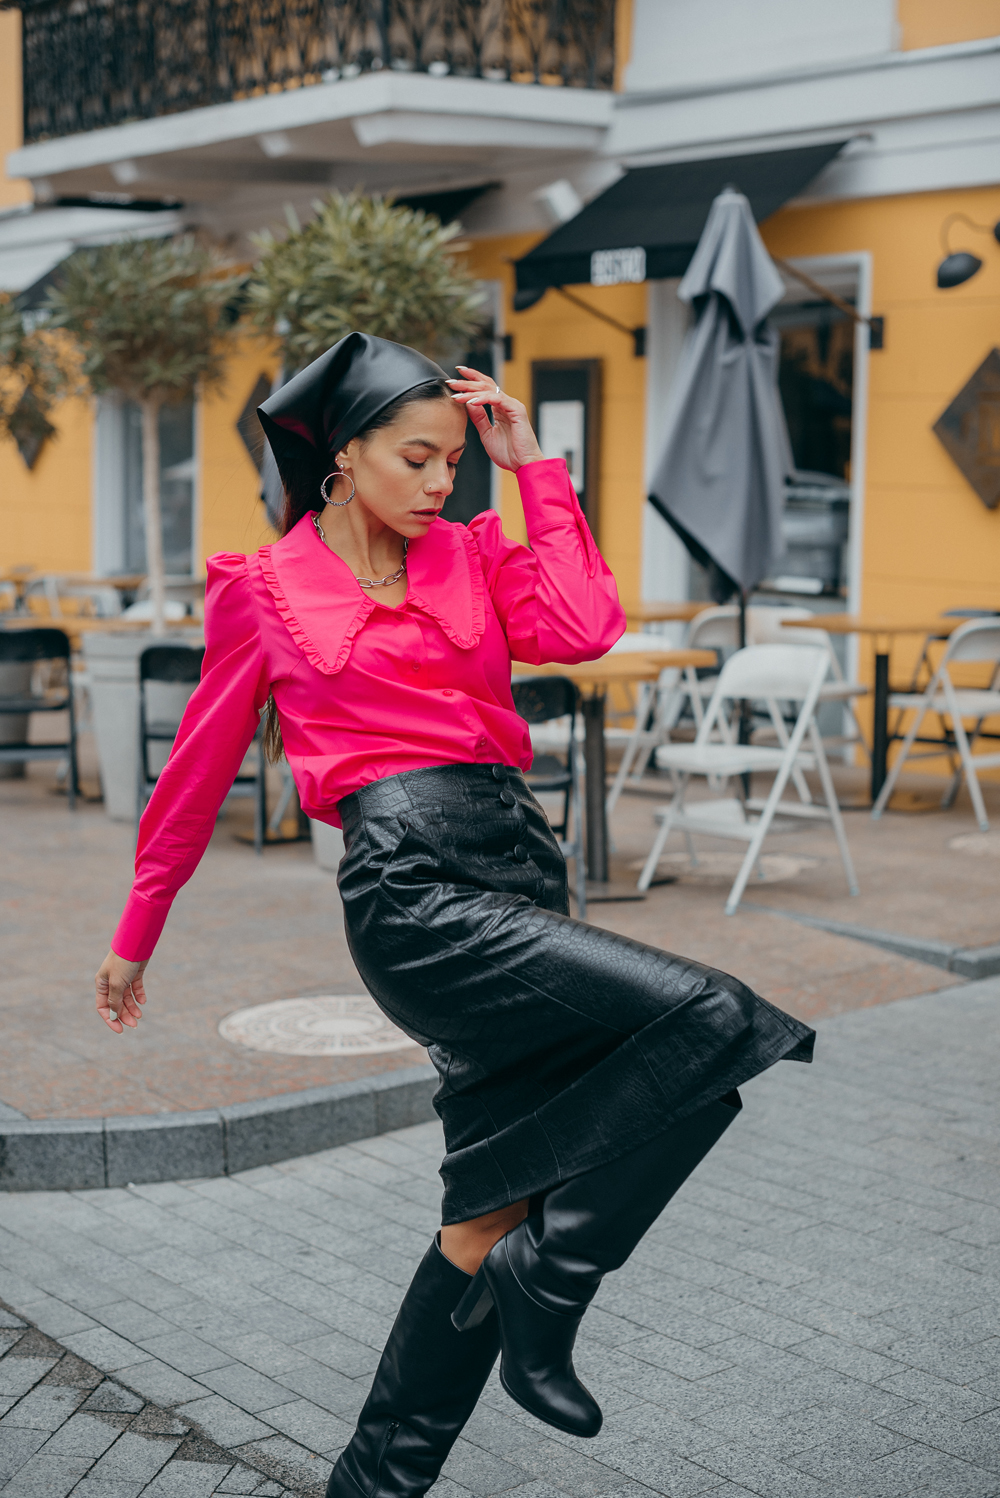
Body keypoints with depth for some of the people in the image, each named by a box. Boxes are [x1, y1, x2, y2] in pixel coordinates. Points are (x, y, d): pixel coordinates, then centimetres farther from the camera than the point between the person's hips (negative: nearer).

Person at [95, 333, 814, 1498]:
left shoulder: (470, 555, 17)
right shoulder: (266, 591, 7)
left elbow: (583, 626, -2)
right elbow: (197, 776, 14)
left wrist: (529, 463, 6)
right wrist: (134, 941, 21)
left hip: (520, 870, 6)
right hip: (412, 887, -6)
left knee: (496, 1208, 10)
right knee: (708, 1019, -22)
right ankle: (545, 1287, -8)